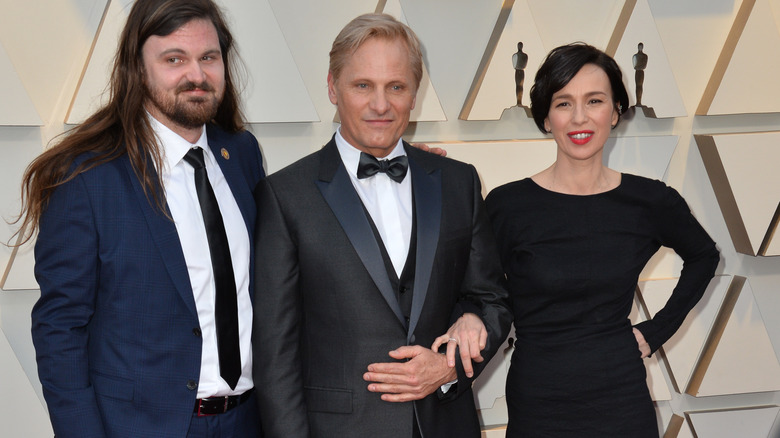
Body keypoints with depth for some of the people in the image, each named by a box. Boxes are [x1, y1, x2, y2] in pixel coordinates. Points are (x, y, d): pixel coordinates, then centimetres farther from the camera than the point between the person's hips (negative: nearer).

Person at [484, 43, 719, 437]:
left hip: (623, 403, 2)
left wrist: (657, 330, 9)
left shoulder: (650, 202, -4)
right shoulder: (507, 205, -10)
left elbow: (703, 256, 15)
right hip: (536, 404, -2)